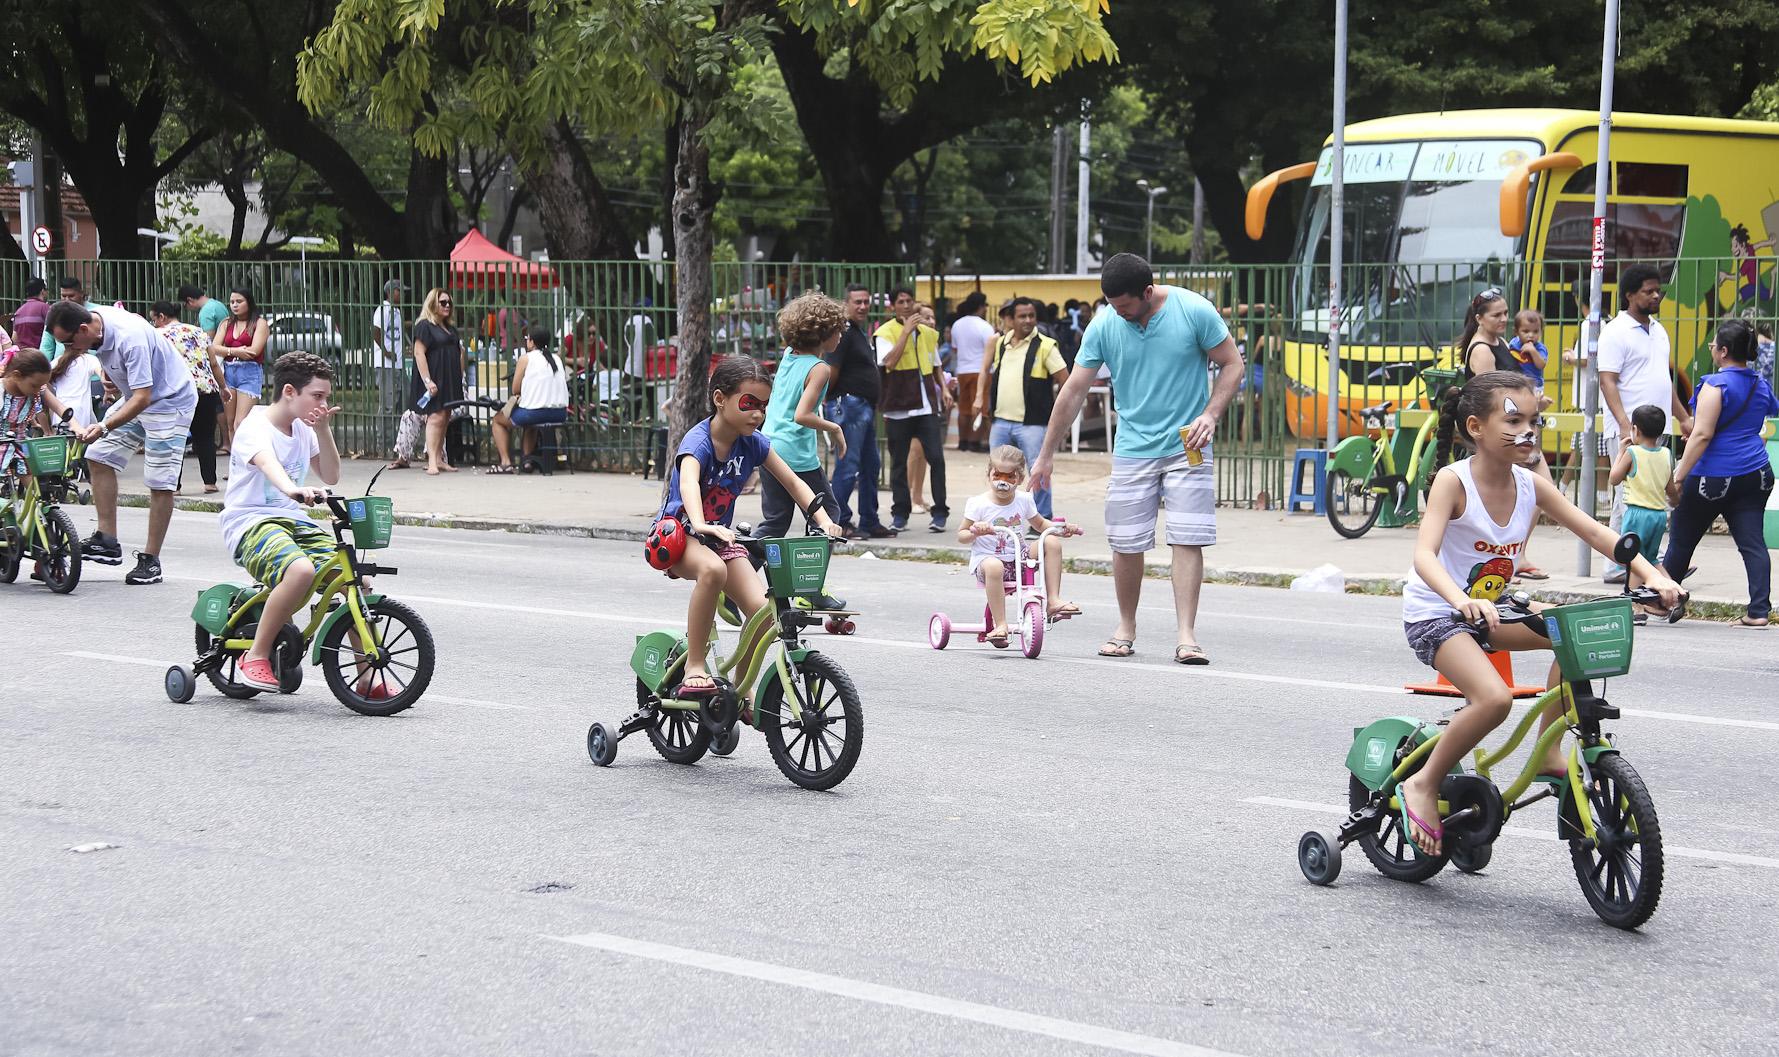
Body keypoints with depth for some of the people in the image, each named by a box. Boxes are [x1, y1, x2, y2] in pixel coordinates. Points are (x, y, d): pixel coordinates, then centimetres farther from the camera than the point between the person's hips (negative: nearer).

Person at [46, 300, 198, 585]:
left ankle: (151, 561, -1)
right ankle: (107, 542, 3)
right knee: (99, 456, 1)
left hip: (170, 401, -9)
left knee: (160, 483, -8)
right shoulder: (94, 320, -10)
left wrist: (104, 427, -45)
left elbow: (143, 398, -36)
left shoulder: (130, 339, -35)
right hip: (134, 398, 9)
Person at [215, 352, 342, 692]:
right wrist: (292, 488, -55)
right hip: (250, 523, -7)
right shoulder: (255, 427, -11)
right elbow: (266, 462, -33)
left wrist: (322, 429, 1)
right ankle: (255, 657, -20)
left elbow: (331, 476, 14)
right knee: (300, 570, -38)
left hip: (295, 521, 7)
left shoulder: (302, 429, 15)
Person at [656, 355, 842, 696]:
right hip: (678, 534, -6)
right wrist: (700, 525, -63)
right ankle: (694, 667, -30)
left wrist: (824, 521, -14)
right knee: (713, 569, -40)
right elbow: (688, 483, -43)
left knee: (762, 609, -15)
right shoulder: (698, 441, -22)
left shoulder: (753, 443, -4)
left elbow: (793, 482, 3)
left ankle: (742, 690, 7)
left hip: (719, 536, 6)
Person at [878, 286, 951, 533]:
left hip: (927, 406, 3)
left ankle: (939, 513, 1)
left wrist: (944, 389, 10)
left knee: (936, 458, -7)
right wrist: (906, 330, -17)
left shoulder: (928, 333, 13)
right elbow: (890, 362, -20)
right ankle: (900, 514, 14)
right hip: (899, 408, -3)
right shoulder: (886, 332, -2)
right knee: (899, 462, 3)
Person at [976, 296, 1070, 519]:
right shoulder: (1000, 343, 10)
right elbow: (985, 370, 26)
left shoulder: (1045, 346, -4)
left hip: (1032, 423, -5)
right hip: (1001, 420, 5)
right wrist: (980, 397, 14)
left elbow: (1066, 381, -5)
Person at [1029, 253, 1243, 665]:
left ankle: (1185, 635, -8)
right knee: (1125, 543, 2)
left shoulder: (1195, 311, -11)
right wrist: (1046, 455, 2)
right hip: (1133, 449, 2)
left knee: (1188, 540, -9)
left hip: (1186, 447, -2)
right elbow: (1073, 391, 0)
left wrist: (1210, 415, -16)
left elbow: (1232, 364, -1)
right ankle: (1126, 628, 21)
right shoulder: (1103, 325, -5)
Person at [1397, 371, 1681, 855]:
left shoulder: (1531, 485, -3)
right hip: (1435, 614, -7)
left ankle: (1549, 752, 1)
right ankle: (1424, 784, -9)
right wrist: (1463, 601, -51)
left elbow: (1595, 532, -2)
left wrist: (1652, 576, -16)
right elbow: (1424, 554, -33)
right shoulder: (1452, 481, -20)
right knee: (1494, 698, -29)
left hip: (1489, 608, 7)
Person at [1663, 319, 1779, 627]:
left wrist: (1679, 476, -19)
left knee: (1681, 540, 9)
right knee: (1752, 541, 1)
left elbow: (1702, 434, -20)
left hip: (1714, 476, -7)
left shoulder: (1716, 385, -14)